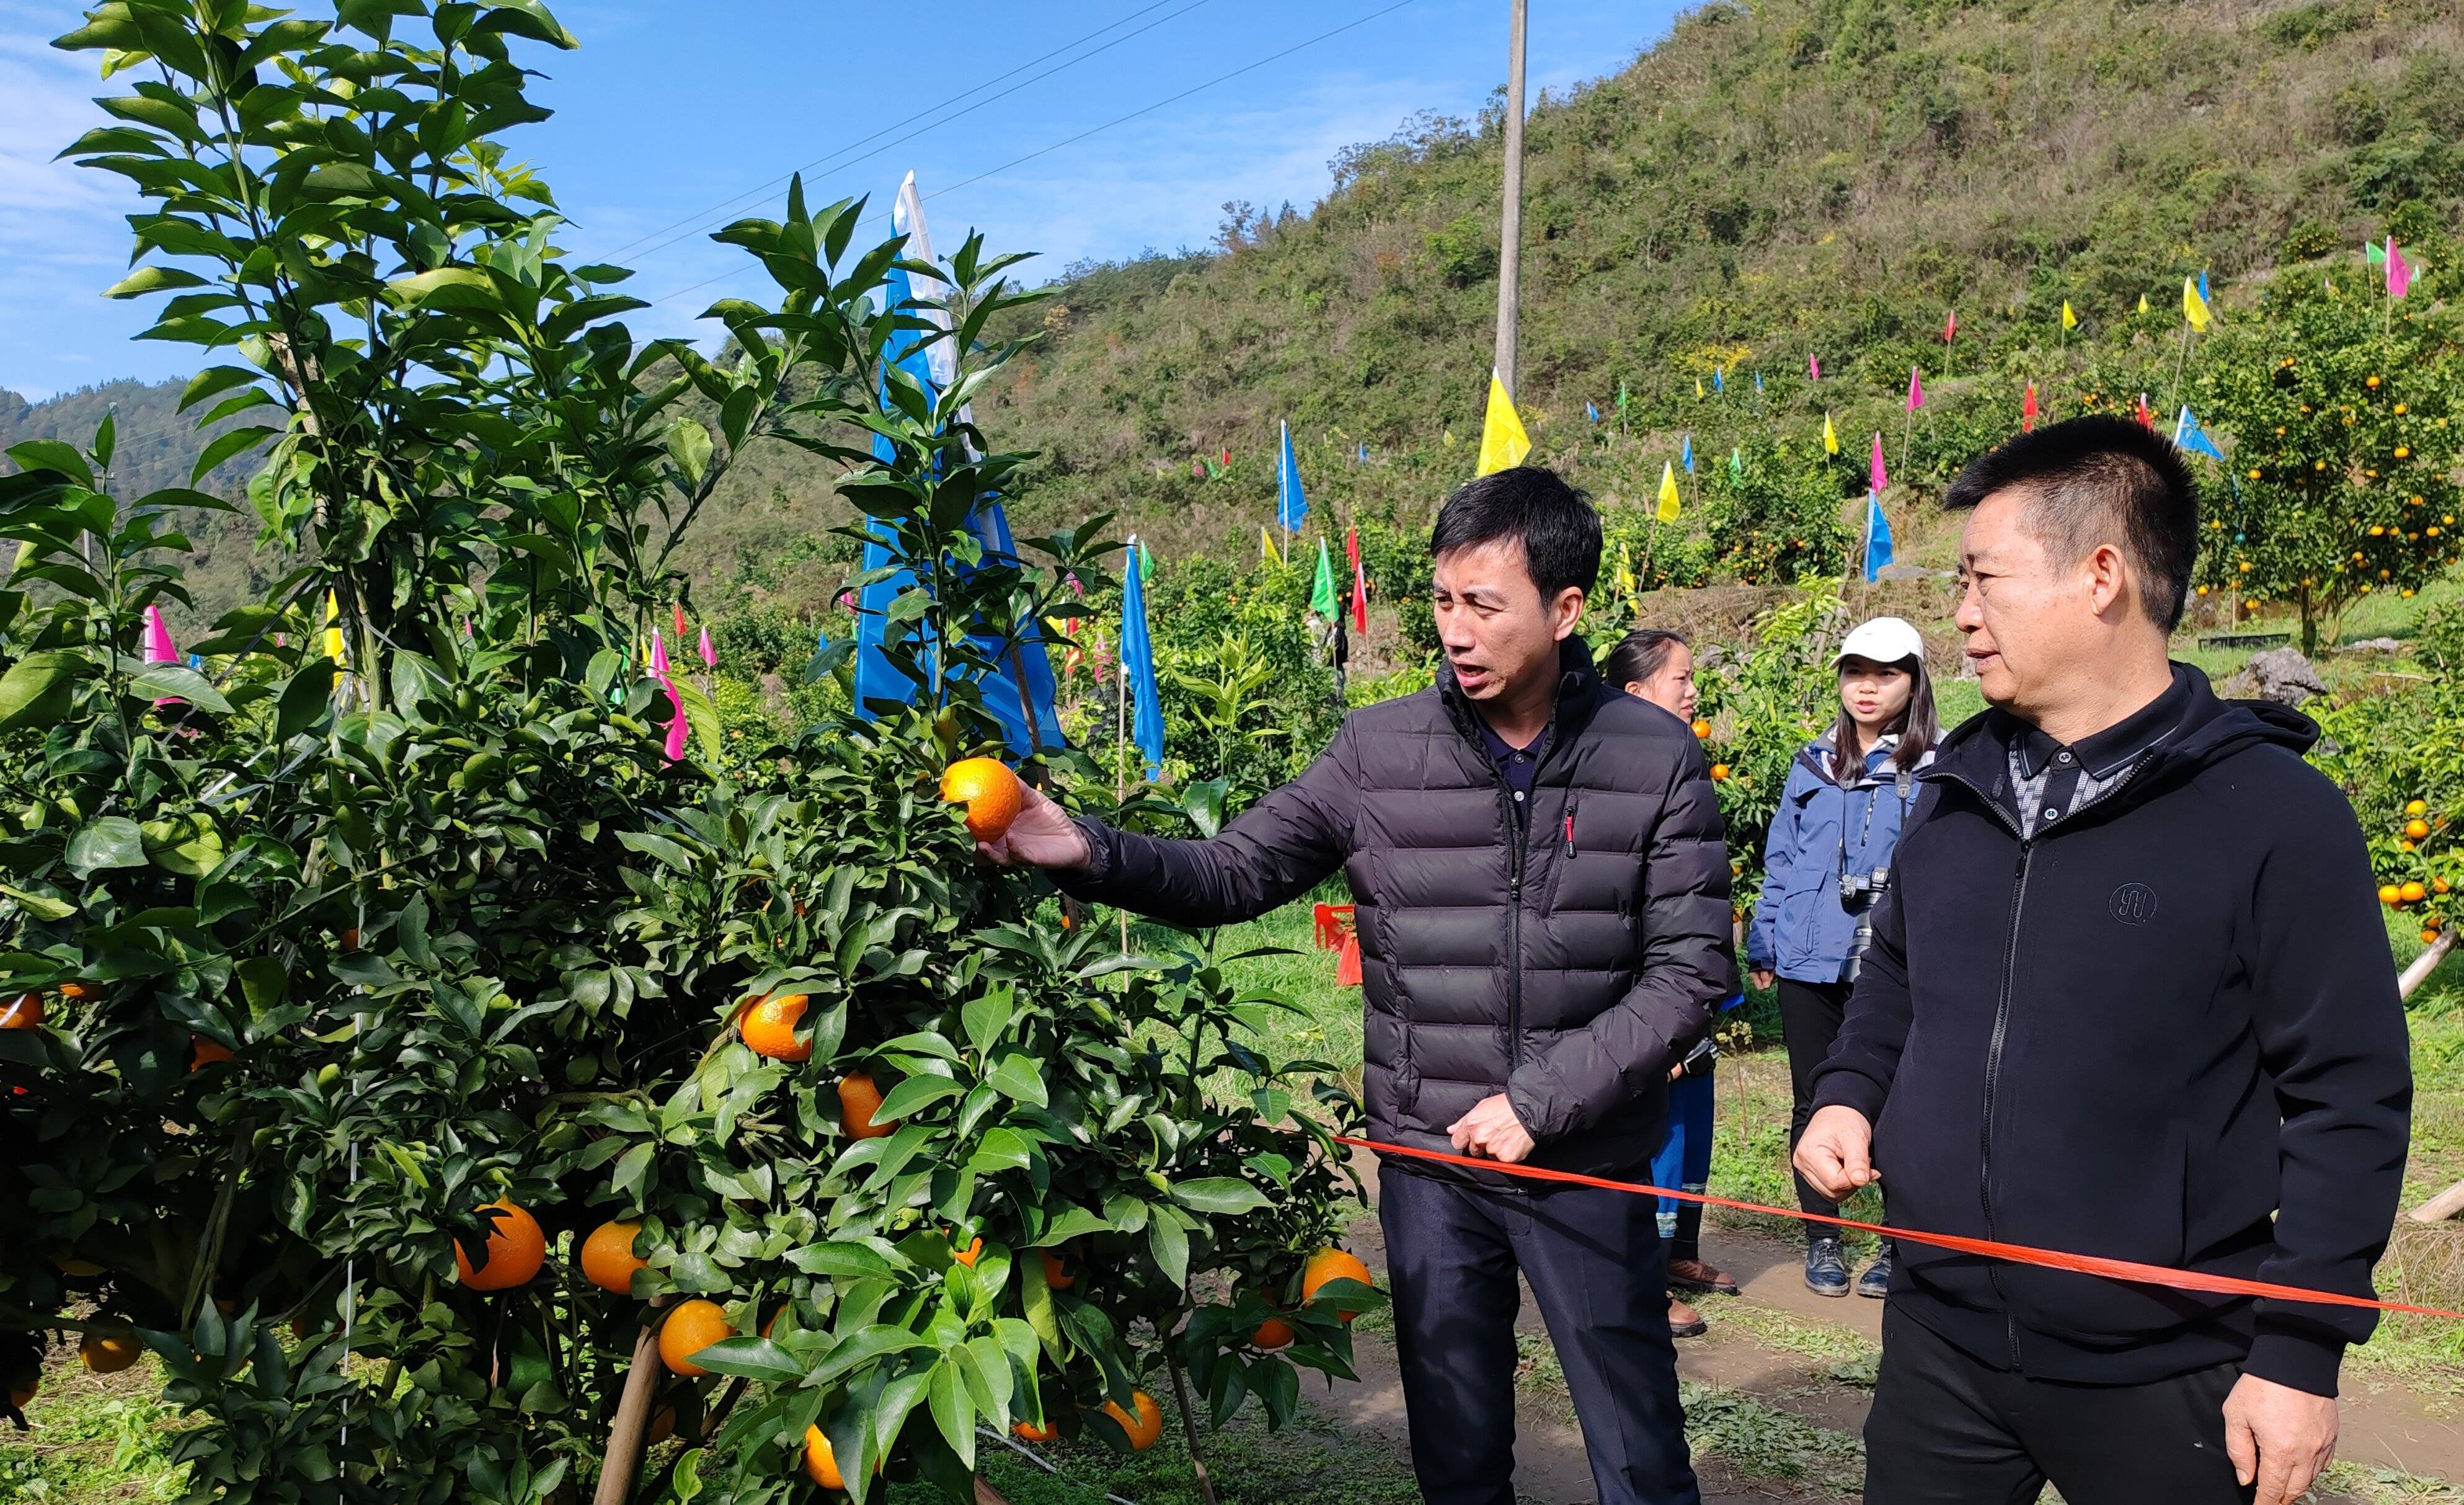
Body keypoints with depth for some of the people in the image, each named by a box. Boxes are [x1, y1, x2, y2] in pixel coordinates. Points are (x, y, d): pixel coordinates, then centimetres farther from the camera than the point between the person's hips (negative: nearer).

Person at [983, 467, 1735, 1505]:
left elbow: (1691, 972, -7)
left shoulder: (1656, 760, -6)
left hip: (1589, 1166, -1)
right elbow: (1229, 875, -2)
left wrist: (1543, 1100, -14)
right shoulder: (1379, 751, -4)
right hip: (1430, 1164, 1)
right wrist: (1089, 853, -20)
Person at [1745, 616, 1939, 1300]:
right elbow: (1781, 860, 13)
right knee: (1813, 1102, 10)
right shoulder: (1813, 765, 10)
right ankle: (1822, 1239, 24)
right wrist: (1763, 944, 10)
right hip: (1811, 962, 3)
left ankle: (1900, 1245, 20)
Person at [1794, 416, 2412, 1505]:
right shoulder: (1956, 790, 4)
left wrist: (2300, 1353, -12)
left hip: (2161, 1378, -5)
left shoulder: (2276, 816, -13)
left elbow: (2347, 1099, -11)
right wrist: (1848, 1093, -1)